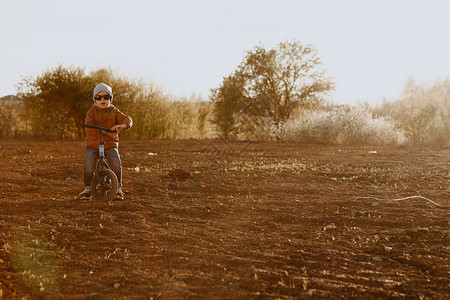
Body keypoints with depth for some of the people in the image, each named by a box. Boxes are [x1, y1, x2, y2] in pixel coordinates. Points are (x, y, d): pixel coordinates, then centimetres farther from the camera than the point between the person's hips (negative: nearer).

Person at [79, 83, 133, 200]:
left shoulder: (114, 111, 11)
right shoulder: (92, 111, 4)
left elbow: (128, 119, -1)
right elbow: (89, 128, -10)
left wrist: (122, 125, -25)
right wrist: (105, 132, -22)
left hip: (110, 144, 1)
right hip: (93, 143, -1)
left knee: (116, 163, -22)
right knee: (88, 165, -21)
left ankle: (118, 188, -4)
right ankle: (87, 188, 0)